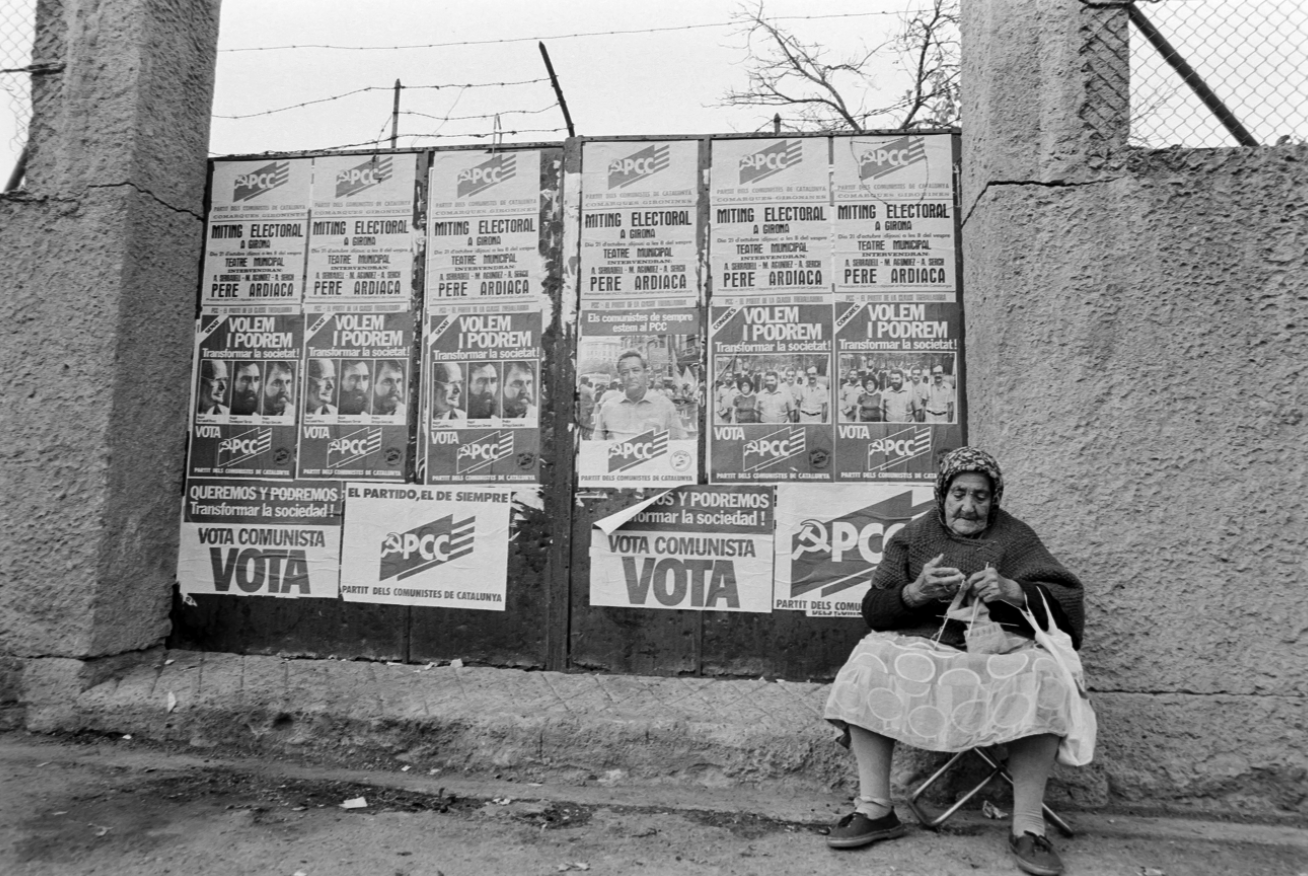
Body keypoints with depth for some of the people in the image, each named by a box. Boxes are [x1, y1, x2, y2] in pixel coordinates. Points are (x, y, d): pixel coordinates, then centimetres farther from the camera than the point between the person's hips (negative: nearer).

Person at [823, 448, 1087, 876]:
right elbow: (872, 609, 4)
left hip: (1000, 647, -1)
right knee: (867, 667, -27)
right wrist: (915, 592, -17)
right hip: (921, 643, 1)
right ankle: (875, 809, -20)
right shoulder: (912, 537, 12)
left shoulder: (1016, 537, 11)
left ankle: (1027, 826, -22)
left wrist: (1013, 591, -18)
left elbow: (1069, 601, 1)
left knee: (1040, 679, -33)